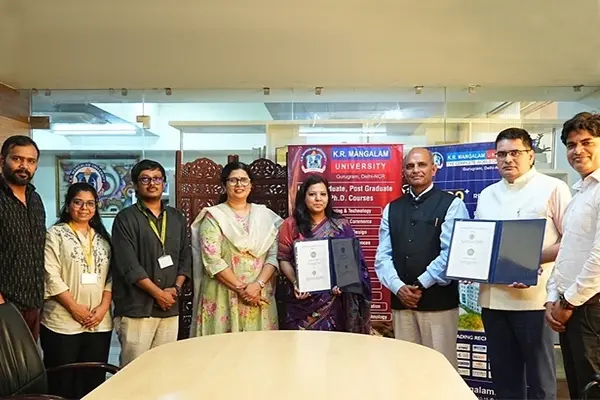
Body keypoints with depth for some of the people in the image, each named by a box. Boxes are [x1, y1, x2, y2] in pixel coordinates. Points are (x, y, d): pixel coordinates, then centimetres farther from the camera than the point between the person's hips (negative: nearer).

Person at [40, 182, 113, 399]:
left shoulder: (103, 238, 13)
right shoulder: (55, 235, -1)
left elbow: (111, 276, 9)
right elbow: (51, 276, -10)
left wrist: (103, 307, -5)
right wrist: (74, 307, -14)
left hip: (99, 323, 4)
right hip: (62, 324, -4)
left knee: (94, 382, 10)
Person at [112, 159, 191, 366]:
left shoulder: (177, 218, 14)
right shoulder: (126, 219, -3)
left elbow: (185, 257, 13)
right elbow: (129, 265, -11)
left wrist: (176, 288, -3)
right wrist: (159, 293, -11)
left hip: (170, 308, 5)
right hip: (136, 308, -4)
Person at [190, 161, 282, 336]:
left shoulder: (266, 215, 8)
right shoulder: (214, 216, -2)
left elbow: (274, 255, 2)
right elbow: (212, 260, -10)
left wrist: (258, 285, -12)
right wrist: (241, 289, -14)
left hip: (260, 295, 3)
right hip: (223, 296, -3)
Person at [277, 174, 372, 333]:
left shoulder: (341, 225, 3)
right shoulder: (291, 224, 2)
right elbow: (284, 259, 2)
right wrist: (295, 282, -14)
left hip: (332, 300, 0)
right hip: (301, 300, 0)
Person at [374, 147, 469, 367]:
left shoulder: (452, 205, -2)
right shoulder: (391, 209, 12)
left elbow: (451, 253, -11)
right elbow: (383, 256, 7)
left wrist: (421, 284, -12)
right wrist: (398, 287, -8)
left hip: (439, 302, -4)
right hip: (401, 301, 4)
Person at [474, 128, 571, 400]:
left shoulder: (553, 188, -2)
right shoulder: (487, 195, 14)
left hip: (534, 298, -5)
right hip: (493, 298, 5)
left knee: (539, 377, 4)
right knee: (504, 377, 14)